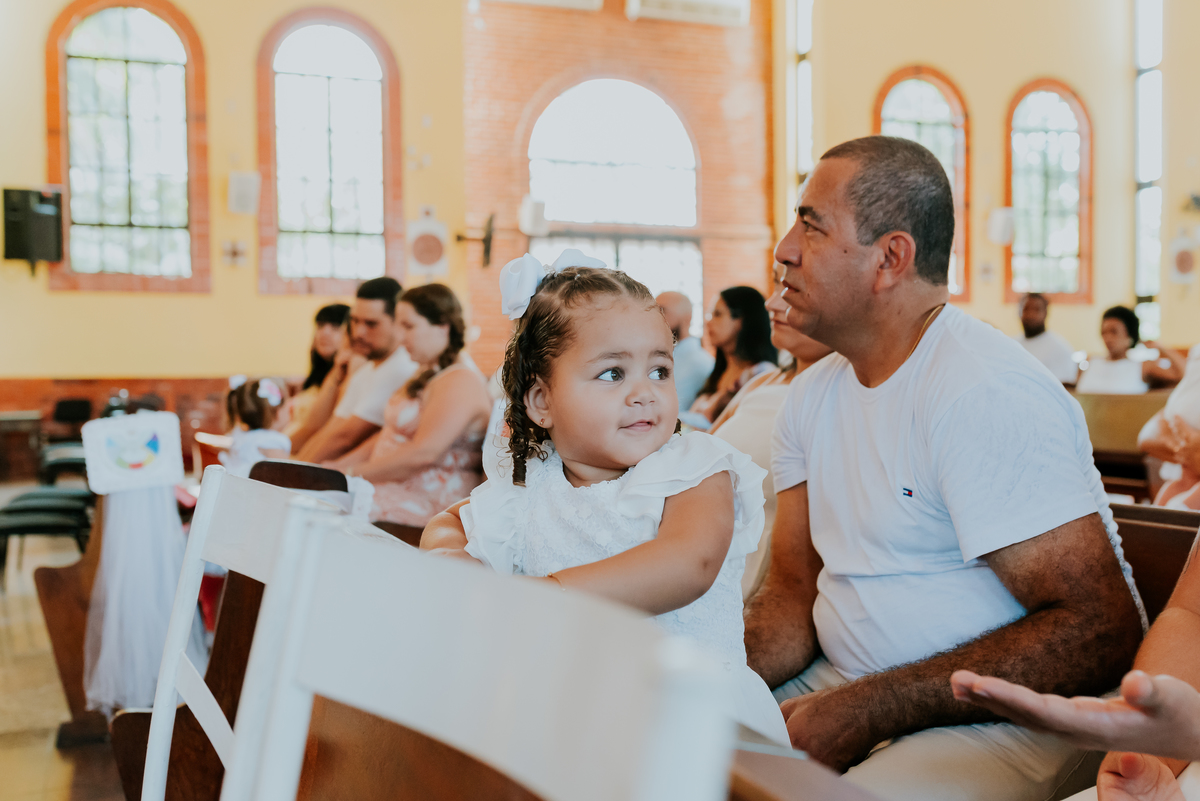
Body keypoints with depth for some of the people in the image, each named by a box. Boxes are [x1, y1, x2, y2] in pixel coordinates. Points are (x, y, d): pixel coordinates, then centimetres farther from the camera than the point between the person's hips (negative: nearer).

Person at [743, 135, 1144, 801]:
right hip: (850, 689, 7)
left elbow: (1101, 630, -23)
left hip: (1006, 718, -6)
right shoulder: (811, 396, 7)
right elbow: (792, 590, 7)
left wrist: (864, 713, -24)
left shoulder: (985, 393, -19)